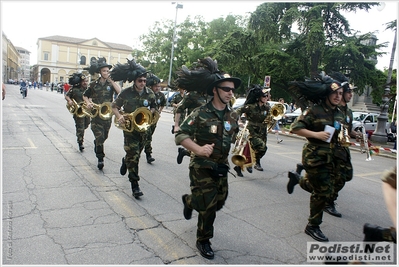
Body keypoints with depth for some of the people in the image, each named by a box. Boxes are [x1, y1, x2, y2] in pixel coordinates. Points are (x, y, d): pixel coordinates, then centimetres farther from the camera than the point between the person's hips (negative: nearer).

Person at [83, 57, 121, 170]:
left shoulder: (111, 83, 1)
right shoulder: (94, 84, 0)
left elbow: (120, 92, -18)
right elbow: (85, 96, 12)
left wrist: (112, 81, -16)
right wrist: (88, 103, -8)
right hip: (96, 114, -2)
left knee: (104, 136, 17)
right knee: (99, 136, -10)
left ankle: (96, 145, 48)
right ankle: (100, 159, -2)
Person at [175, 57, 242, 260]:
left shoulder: (233, 116, 2)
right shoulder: (200, 113, -16)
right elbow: (180, 135, -17)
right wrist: (198, 149, -30)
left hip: (221, 167, 6)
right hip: (202, 167, -6)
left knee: (219, 202, 17)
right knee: (208, 207, 0)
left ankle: (189, 200, 47)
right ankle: (203, 241, 26)